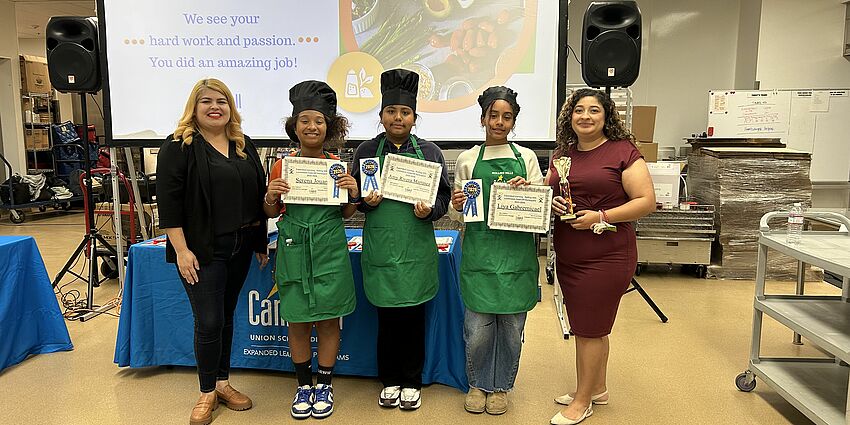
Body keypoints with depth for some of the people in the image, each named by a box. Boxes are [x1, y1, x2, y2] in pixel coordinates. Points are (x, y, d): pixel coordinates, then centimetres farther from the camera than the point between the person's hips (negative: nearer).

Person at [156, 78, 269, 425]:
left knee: (226, 316, 15)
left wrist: (260, 241, 11)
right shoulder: (178, 147, -6)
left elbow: (258, 193, 14)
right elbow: (169, 202, -11)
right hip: (202, 250, -5)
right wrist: (181, 250, -16)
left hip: (240, 247, 5)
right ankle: (207, 392, 18)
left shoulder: (244, 145, 11)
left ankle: (223, 382, 29)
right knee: (209, 322, -2)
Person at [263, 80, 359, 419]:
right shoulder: (282, 166, 0)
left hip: (329, 252, 0)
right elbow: (271, 213, 8)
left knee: (328, 321, 7)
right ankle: (303, 385, 28)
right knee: (296, 322, 8)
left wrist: (353, 195, -11)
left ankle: (324, 385, 25)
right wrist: (270, 196, -12)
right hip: (293, 252, 1)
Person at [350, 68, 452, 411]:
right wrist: (366, 202, -14)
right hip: (380, 247, 0)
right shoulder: (367, 150, 3)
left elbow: (444, 196, 4)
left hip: (416, 248, 0)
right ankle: (389, 381, 29)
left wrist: (429, 211, -15)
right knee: (387, 317, 10)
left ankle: (411, 382, 27)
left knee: (413, 317, 8)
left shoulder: (429, 152, 2)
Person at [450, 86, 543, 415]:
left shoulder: (526, 158, 6)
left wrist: (529, 192, -13)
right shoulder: (467, 159, 5)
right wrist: (457, 206, -13)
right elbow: (458, 212, 10)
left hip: (517, 251, 1)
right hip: (480, 250, -1)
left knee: (511, 324, 9)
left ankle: (500, 386, 29)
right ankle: (478, 383, 27)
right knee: (478, 327, 2)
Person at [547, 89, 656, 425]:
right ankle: (597, 388, 36)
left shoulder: (622, 151, -8)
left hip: (606, 256, -6)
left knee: (589, 329, 3)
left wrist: (601, 216, -21)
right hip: (568, 256, 7)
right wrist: (549, 202, -3)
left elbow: (647, 201, -12)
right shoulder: (562, 153, 10)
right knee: (588, 327, 18)